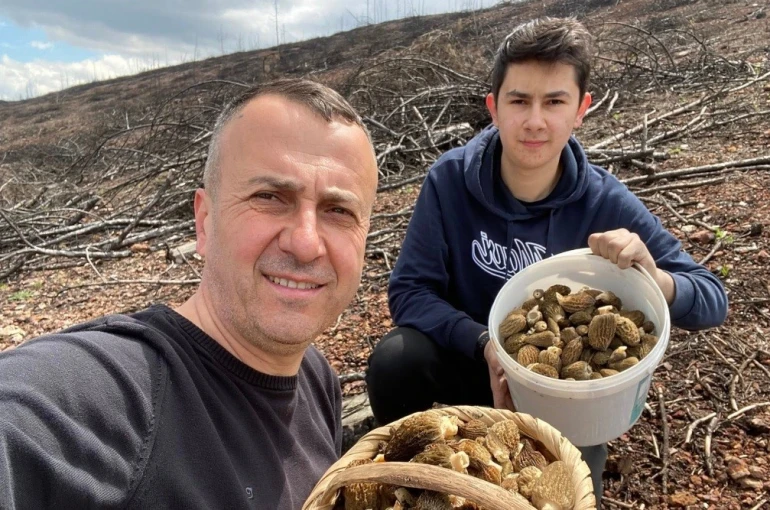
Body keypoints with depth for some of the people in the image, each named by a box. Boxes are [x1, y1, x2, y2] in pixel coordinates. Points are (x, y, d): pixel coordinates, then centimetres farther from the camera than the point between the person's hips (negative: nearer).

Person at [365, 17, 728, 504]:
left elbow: (712, 302, -14)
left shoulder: (607, 204, -18)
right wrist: (485, 344, -35)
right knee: (395, 359, -28)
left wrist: (652, 275, -38)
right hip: (471, 354, 0)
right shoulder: (451, 179, -20)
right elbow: (409, 290, -19)